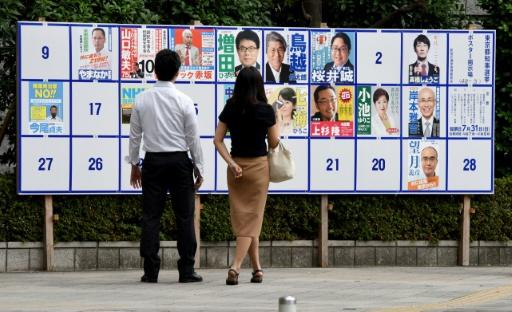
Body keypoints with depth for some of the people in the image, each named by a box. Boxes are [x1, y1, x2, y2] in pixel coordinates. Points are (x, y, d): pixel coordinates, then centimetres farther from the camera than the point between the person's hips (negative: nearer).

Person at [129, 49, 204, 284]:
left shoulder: (142, 99, 0)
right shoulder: (184, 101, -6)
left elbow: (135, 135, 5)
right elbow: (193, 137, -3)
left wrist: (134, 164, 15)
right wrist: (198, 167, 5)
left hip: (153, 161, 2)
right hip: (180, 160, -2)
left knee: (151, 216, 4)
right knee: (184, 216, 3)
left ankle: (150, 271, 2)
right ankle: (186, 271, 1)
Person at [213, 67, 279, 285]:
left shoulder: (229, 109, -1)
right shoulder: (265, 110, -10)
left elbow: (218, 140, -4)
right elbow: (274, 143, -3)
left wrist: (231, 163, -6)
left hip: (236, 166, 3)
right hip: (258, 166, -3)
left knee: (242, 218, 12)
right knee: (251, 218, 0)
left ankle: (257, 268, 16)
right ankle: (235, 266, -16)